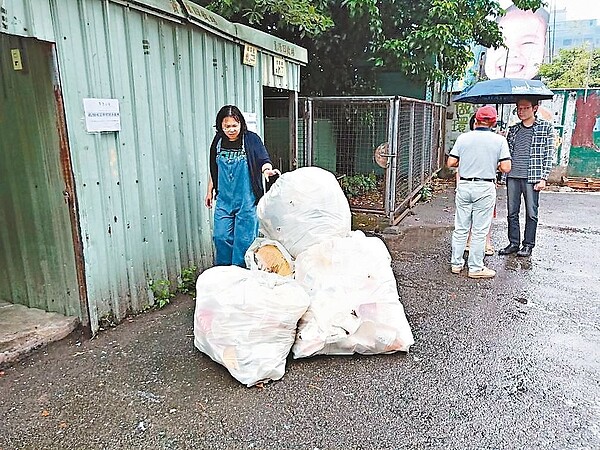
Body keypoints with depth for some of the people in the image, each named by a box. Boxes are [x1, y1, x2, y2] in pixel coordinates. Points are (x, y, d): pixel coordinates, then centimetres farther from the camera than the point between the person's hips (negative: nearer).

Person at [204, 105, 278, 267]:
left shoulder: (251, 139, -6)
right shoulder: (218, 141, 6)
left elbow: (264, 160, -17)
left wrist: (267, 169, -40)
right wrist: (210, 191, 20)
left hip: (247, 200, -4)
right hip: (224, 200, 4)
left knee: (244, 238, 0)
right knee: (221, 237, 4)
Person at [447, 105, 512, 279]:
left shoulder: (463, 138, 0)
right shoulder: (499, 140, -4)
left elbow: (450, 163, -1)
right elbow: (506, 168, -9)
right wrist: (495, 165, 12)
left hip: (464, 186, 2)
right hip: (485, 188, -2)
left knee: (460, 228, 11)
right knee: (479, 231, 5)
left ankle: (456, 263, 20)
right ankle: (475, 268, 12)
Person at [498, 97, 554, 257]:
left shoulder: (545, 127, 3)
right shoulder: (513, 129, 14)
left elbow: (549, 154, 0)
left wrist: (543, 178, -7)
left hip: (532, 178, -4)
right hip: (512, 176, 4)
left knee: (531, 213, 3)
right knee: (512, 213, 7)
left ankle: (528, 245, 14)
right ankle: (513, 243, 17)